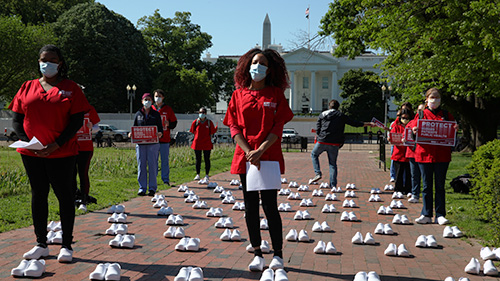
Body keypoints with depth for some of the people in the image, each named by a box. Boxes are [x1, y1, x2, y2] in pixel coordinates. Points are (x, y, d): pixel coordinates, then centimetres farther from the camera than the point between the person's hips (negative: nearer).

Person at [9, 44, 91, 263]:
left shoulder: (70, 88, 2)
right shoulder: (28, 88, 10)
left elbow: (77, 121, -5)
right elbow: (17, 119, 9)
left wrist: (57, 144, -15)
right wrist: (26, 142, -8)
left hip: (61, 154, -3)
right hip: (31, 154, 3)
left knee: (64, 195, 0)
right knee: (38, 195, 9)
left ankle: (66, 246, 9)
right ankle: (41, 244, 19)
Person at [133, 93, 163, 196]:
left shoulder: (156, 114, 8)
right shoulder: (138, 114, 12)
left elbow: (160, 128, 7)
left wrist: (160, 133, -15)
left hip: (153, 143, -2)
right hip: (140, 143, 2)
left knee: (152, 165, -3)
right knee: (141, 166, 1)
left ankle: (152, 188, 4)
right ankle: (142, 188, 7)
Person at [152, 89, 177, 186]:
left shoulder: (168, 109, 7)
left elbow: (174, 122, 9)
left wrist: (168, 124, -11)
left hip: (165, 139, -1)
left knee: (165, 160, 2)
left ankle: (166, 180, 7)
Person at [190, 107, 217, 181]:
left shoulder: (209, 122, 3)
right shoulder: (195, 122, 4)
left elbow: (212, 132, 6)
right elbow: (192, 131, 11)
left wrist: (216, 127, -8)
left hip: (207, 144, -1)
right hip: (197, 143, 1)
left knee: (207, 159, 4)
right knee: (198, 159, 6)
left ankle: (207, 175, 13)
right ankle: (197, 175, 14)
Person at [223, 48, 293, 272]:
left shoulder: (276, 94, 4)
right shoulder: (239, 95, 9)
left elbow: (278, 127, -3)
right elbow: (234, 128, 4)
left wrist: (260, 150, -14)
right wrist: (249, 152, -10)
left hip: (270, 157, -2)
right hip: (245, 158, 2)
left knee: (270, 206, -3)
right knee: (250, 207, 5)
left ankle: (278, 254, 10)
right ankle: (257, 254, 16)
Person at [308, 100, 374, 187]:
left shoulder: (322, 115, 10)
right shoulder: (341, 116, 9)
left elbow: (317, 129, 4)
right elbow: (355, 123, 11)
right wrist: (368, 124, 20)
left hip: (322, 141, 0)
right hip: (335, 144, 0)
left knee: (314, 154, 23)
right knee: (333, 163, 8)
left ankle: (318, 173, 4)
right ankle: (333, 185, 5)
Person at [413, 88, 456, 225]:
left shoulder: (447, 115, 10)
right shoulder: (421, 115, 7)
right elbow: (415, 134, 8)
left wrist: (454, 130, -9)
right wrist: (414, 131, -14)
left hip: (442, 155, 0)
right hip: (424, 154, 0)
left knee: (440, 186, 4)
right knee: (427, 186, 4)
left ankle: (440, 215, 9)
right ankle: (426, 215, 9)